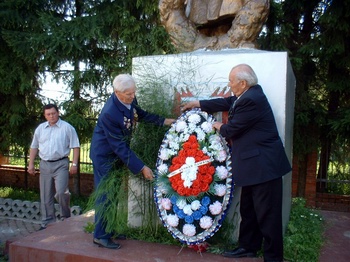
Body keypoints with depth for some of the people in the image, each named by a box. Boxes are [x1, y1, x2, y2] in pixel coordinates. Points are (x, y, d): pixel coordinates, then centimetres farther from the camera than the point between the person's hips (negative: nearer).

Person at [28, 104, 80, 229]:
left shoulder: (67, 127, -1)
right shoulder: (40, 128, 12)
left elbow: (75, 146, -3)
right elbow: (34, 147, 17)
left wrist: (74, 164, -10)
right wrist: (31, 164, 10)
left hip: (61, 164, -4)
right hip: (45, 165, 5)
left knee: (61, 192, -16)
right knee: (45, 196, 8)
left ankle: (65, 217, 7)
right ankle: (47, 222, 19)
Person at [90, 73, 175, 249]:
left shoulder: (129, 99, -12)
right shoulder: (109, 113, -34)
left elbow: (140, 114, 9)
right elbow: (120, 147, -30)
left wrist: (164, 121, -4)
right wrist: (141, 168, -29)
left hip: (117, 154, 8)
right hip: (105, 156, -8)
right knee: (105, 194, 0)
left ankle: (110, 229, 31)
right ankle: (100, 236, 15)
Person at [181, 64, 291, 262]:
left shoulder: (251, 99, -22)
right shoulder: (249, 93, 8)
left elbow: (232, 129, -17)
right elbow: (226, 102, 19)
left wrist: (220, 127, 6)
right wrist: (197, 103, 25)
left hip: (264, 166, -11)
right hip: (254, 165, 11)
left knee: (267, 215, 0)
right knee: (248, 210, 21)